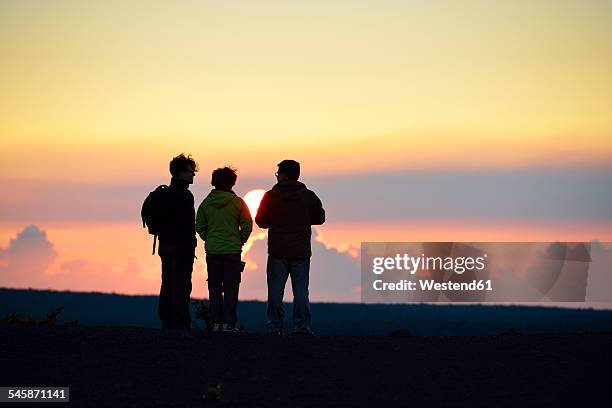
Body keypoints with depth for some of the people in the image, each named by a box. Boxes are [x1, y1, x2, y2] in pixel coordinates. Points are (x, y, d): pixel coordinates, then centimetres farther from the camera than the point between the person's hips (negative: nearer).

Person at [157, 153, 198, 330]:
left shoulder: (166, 193, 15)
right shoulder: (184, 194, -13)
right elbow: (186, 224, -19)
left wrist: (163, 243, 20)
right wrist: (190, 246, -15)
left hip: (166, 246, 9)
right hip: (181, 247, -9)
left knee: (167, 286, 10)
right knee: (181, 287, -7)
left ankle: (167, 322, 12)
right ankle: (181, 323, -8)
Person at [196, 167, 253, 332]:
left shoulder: (206, 203, 1)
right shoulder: (237, 202, -7)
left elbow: (199, 227, 4)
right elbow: (247, 225, -5)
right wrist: (240, 241, 9)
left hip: (212, 250, 2)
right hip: (232, 250, -2)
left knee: (214, 287, 8)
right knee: (230, 287, 3)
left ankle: (216, 322, 6)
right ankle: (228, 323, -1)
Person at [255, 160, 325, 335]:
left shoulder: (271, 196, -4)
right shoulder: (308, 196, 0)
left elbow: (261, 221, 3)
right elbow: (319, 218, 9)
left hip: (277, 251, -1)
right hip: (301, 251, 1)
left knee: (275, 290, 5)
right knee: (301, 290, 2)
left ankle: (275, 327, 4)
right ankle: (302, 327, -4)